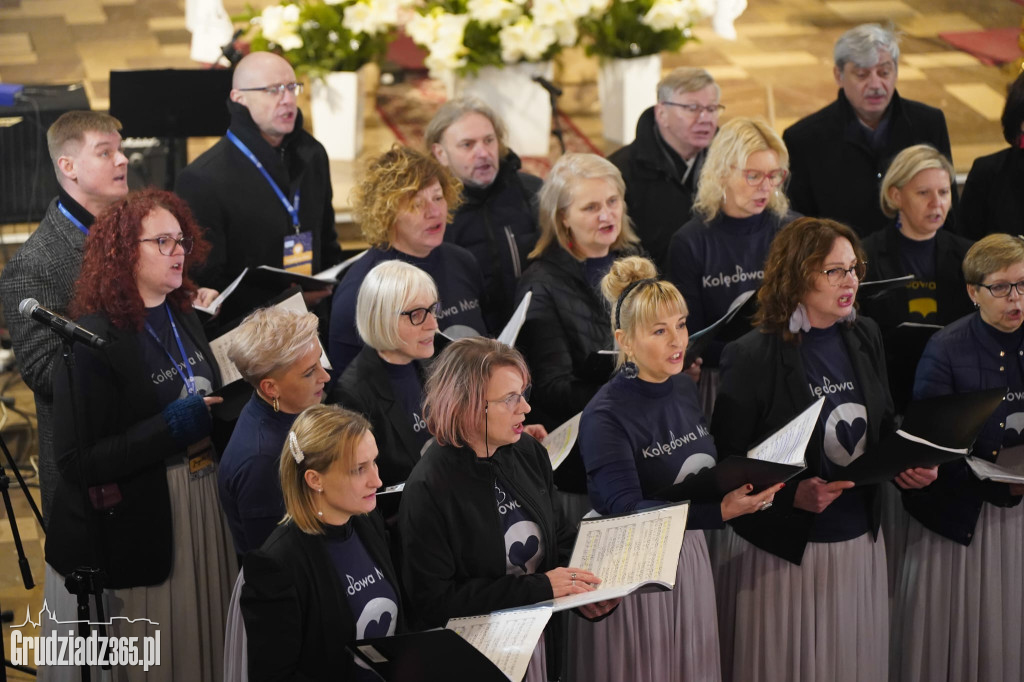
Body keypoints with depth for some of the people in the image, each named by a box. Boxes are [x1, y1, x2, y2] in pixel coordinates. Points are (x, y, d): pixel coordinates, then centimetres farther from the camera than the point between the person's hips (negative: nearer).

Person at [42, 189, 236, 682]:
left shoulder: (185, 321, 8)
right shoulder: (94, 341, -15)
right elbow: (77, 462, -19)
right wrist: (168, 429, -23)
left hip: (203, 516, 7)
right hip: (132, 536, -7)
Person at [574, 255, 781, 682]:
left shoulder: (685, 390, 3)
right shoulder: (604, 417, -20)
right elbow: (625, 511, -28)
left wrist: (749, 487, -6)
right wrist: (720, 511, -36)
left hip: (689, 552, 7)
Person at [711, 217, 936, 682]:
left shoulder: (864, 338, 6)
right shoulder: (752, 356, -13)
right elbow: (727, 460, -12)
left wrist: (911, 468, -5)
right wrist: (792, 494, -25)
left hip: (859, 541, 5)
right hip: (781, 549, -5)